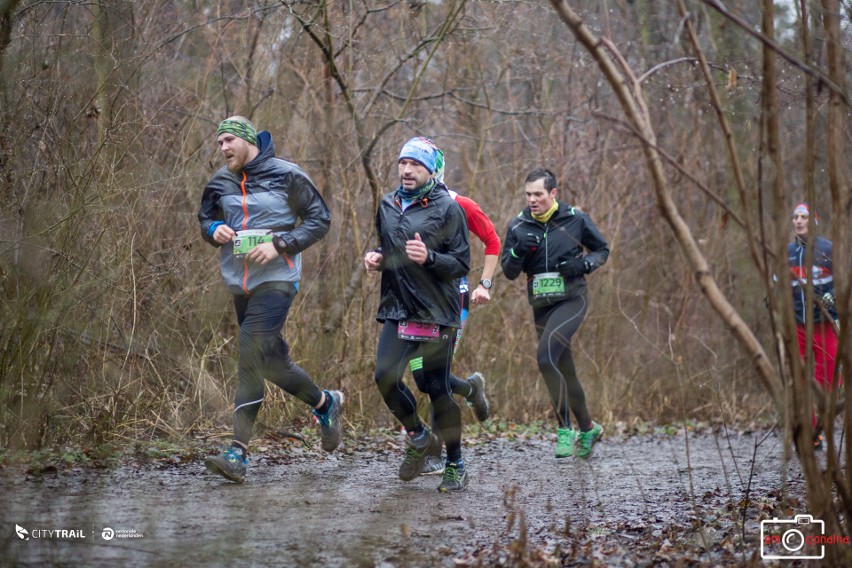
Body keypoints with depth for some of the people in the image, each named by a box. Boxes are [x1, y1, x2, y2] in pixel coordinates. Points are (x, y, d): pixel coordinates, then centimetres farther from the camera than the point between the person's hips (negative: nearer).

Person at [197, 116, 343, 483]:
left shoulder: (286, 176, -5)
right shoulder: (220, 183, 9)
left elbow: (319, 219, -2)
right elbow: (205, 219, 22)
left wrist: (280, 244, -13)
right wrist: (214, 230, -3)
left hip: (276, 279, -6)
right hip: (238, 282, 6)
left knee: (251, 357, -16)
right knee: (271, 359, 9)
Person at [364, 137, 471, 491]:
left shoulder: (447, 208, -5)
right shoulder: (387, 206, 12)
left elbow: (462, 263, -6)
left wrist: (429, 257, -23)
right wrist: (376, 258, 5)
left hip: (437, 314, -4)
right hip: (397, 310, 5)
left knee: (438, 389, -2)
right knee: (385, 377, -12)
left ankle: (455, 466, 13)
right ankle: (417, 436, 15)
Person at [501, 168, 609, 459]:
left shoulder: (575, 219, -4)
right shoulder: (518, 225, 3)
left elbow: (602, 250, 8)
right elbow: (509, 271, 5)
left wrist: (583, 264, -12)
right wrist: (519, 251, -16)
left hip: (572, 301, -5)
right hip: (541, 306, 5)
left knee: (546, 356, -25)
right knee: (565, 373, 12)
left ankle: (565, 429, -15)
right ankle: (588, 428, 32)